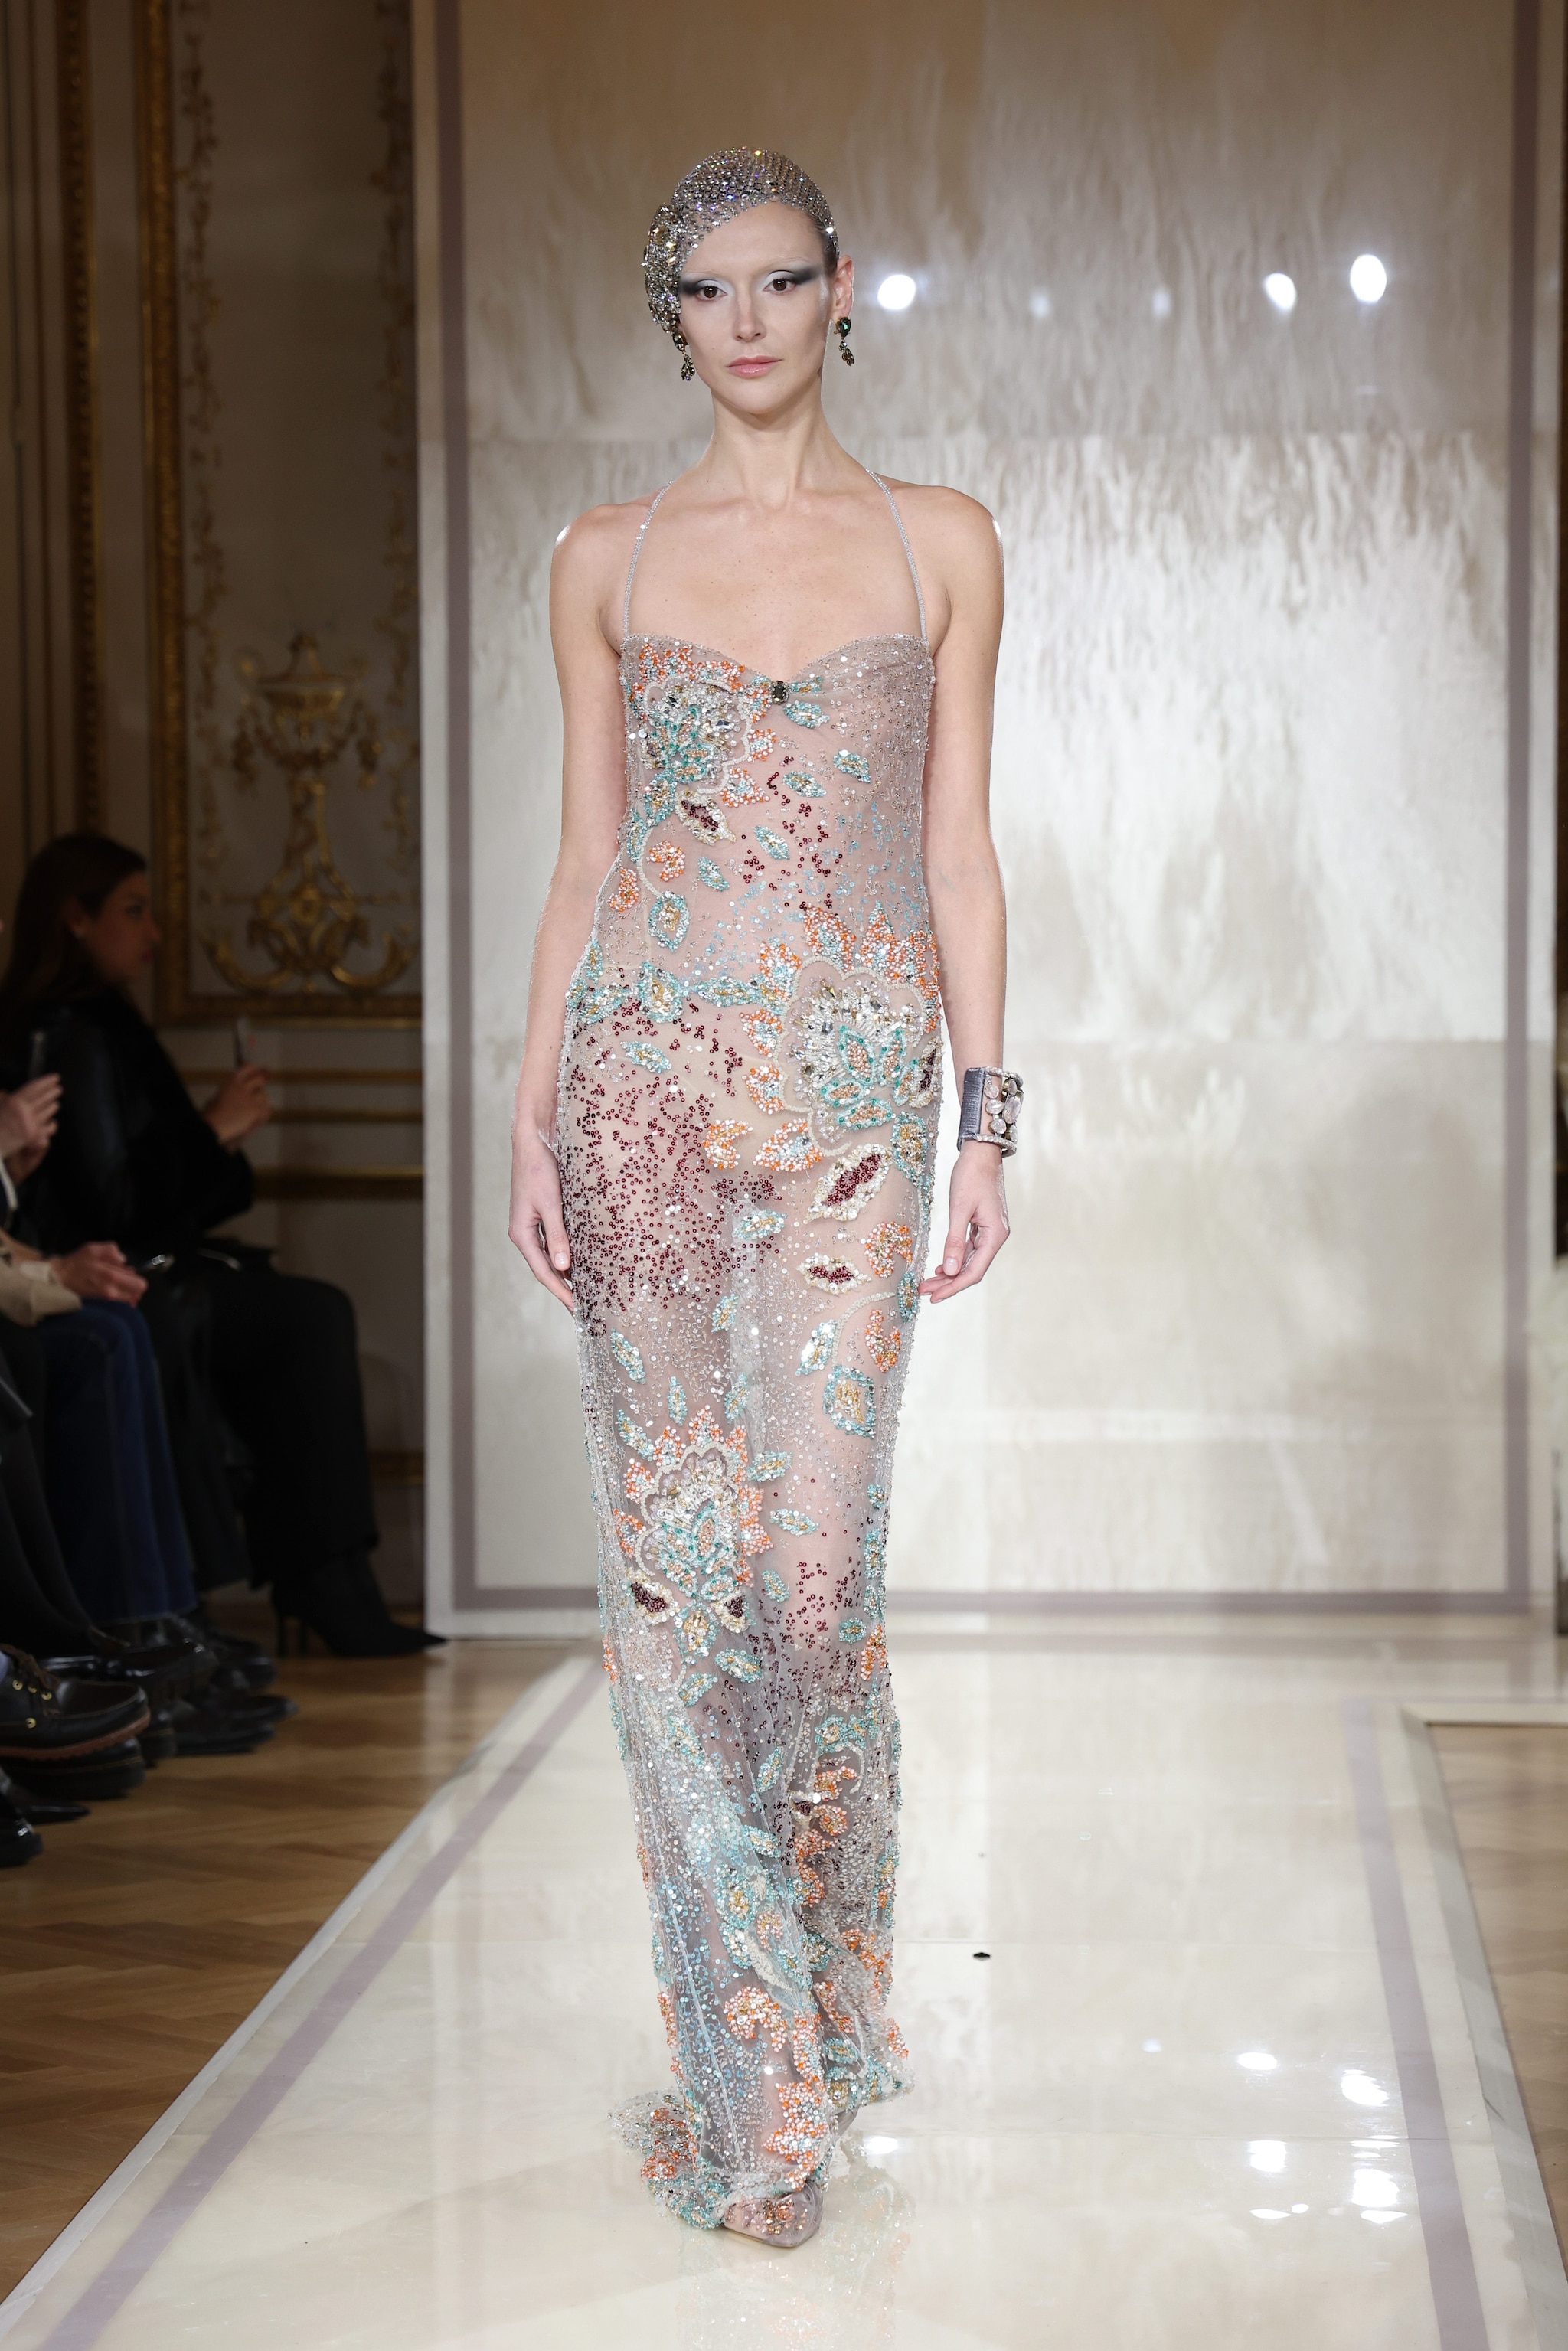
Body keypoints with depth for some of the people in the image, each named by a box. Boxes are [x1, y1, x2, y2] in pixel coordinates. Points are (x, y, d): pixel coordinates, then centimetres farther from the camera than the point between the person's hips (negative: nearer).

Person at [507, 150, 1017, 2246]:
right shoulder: (610, 560, 10)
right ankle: (758, 2058, 8)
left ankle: (808, 2028, 16)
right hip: (644, 1071, 1)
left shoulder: (939, 543, 8)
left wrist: (985, 1122, -1)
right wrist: (530, 1116, 2)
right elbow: (583, 862, 10)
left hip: (852, 1088, -1)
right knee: (669, 1560, -1)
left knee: (817, 1570, -6)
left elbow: (959, 855, 6)